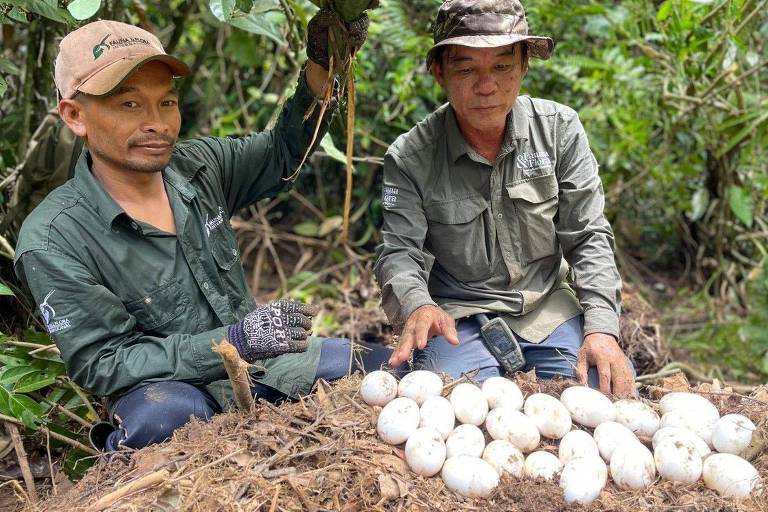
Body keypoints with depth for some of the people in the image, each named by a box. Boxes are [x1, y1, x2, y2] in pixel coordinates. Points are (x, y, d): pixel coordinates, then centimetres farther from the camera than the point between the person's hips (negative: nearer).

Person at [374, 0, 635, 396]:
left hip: (548, 307, 3)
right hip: (458, 315, -3)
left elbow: (588, 238, -3)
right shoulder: (409, 157, -9)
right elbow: (399, 251, -12)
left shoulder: (560, 129, -4)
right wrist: (417, 305, -36)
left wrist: (602, 328, -17)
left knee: (615, 390, -17)